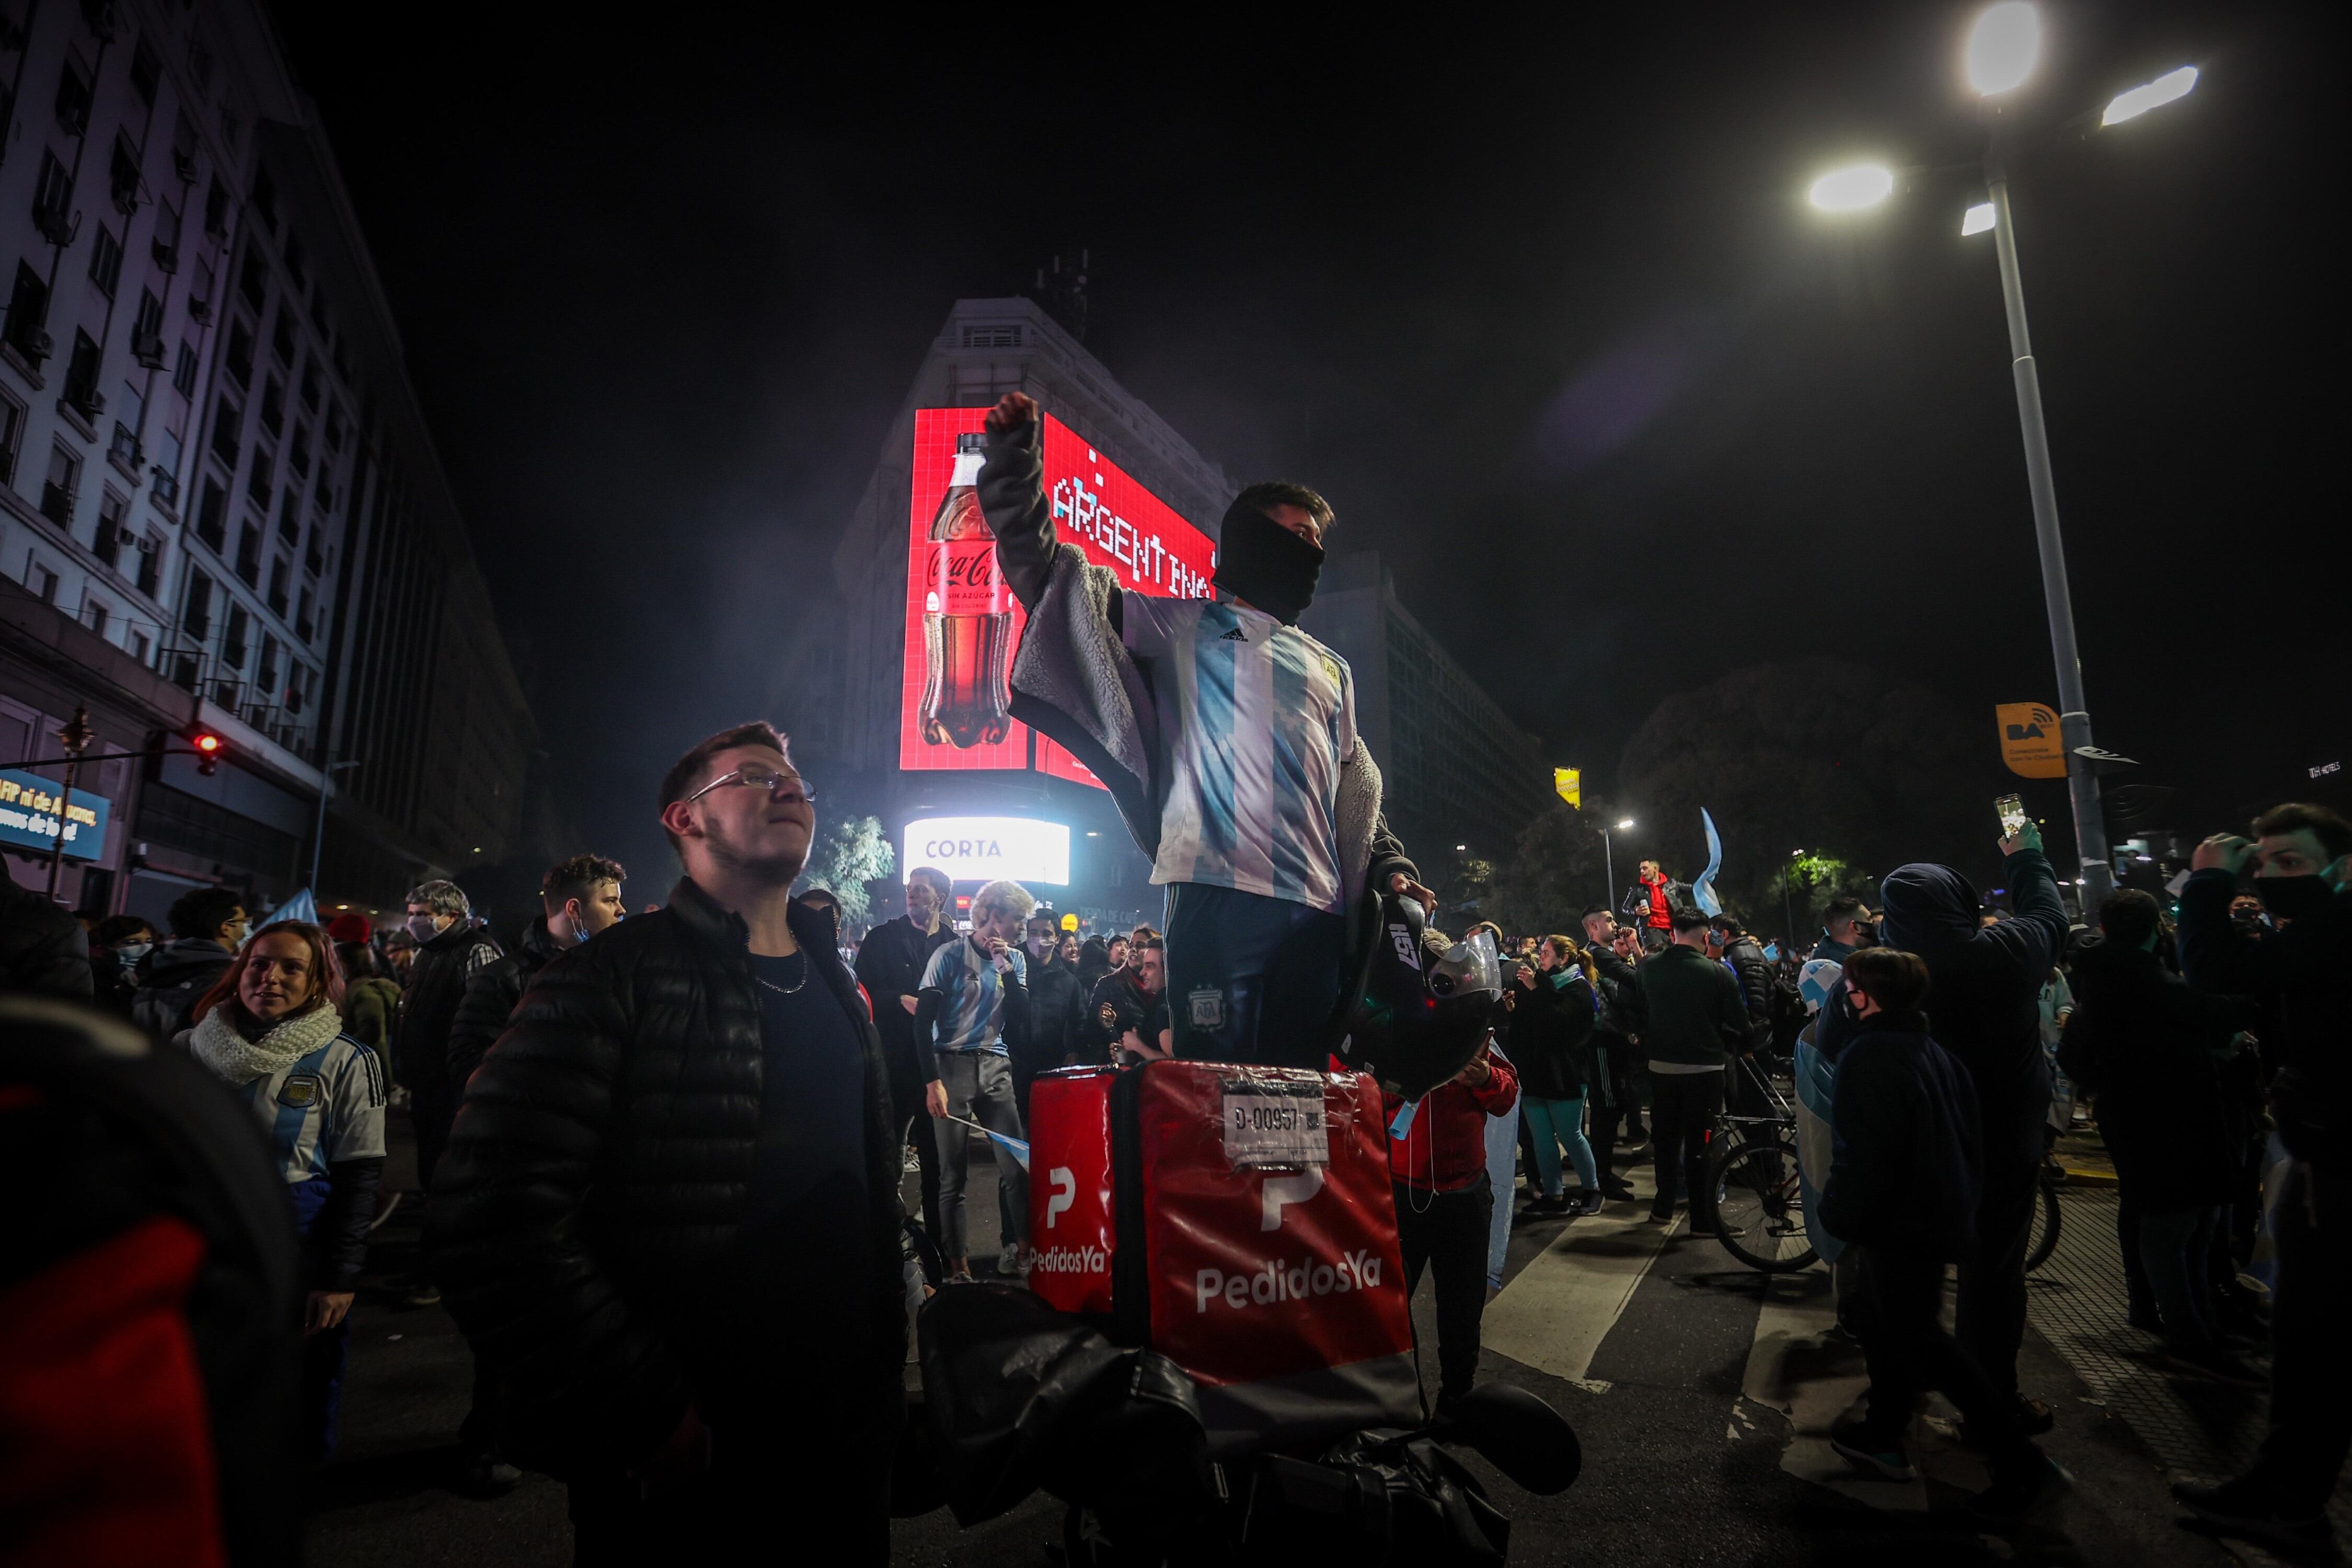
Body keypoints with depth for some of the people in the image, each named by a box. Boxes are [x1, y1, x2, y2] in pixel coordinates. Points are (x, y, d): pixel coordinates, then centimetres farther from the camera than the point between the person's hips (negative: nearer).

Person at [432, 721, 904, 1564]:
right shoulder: (614, 978, -13)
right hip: (690, 1472, -6)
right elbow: (495, 1221, -20)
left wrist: (886, 1361, 10)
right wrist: (649, 1420, -19)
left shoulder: (834, 985, 7)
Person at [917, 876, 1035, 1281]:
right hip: (951, 1065, -4)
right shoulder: (951, 955, -4)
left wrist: (1005, 968, -7)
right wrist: (932, 1081, -13)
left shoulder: (1015, 959, 11)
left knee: (1015, 1164, -8)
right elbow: (923, 1021, -7)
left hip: (996, 1066, 4)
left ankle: (1020, 1249, 6)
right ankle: (958, 1266, 9)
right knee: (953, 1173, -1)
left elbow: (1020, 1018, 3)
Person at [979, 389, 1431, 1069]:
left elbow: (1359, 791, 31)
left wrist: (1390, 866, 15)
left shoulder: (1329, 668, 30)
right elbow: (1043, 567, 7)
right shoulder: (1181, 628, 14)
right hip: (1218, 893, -5)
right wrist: (1016, 454, -1)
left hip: (1318, 910, 6)